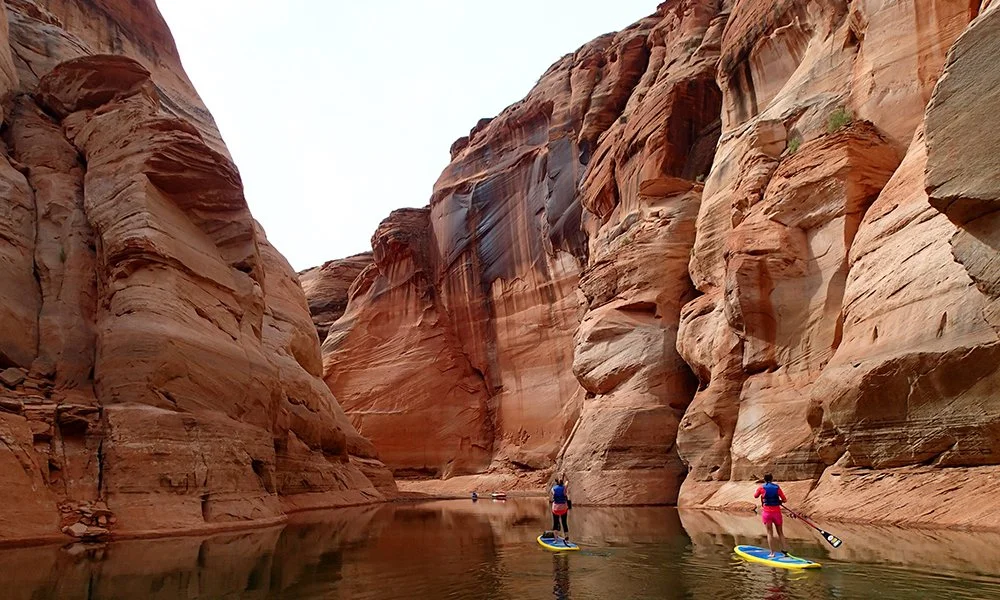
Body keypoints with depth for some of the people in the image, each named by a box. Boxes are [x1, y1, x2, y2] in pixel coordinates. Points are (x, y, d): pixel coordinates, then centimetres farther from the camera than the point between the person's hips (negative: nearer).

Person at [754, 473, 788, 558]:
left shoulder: (762, 488, -4)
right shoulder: (777, 487, -2)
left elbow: (755, 496, 14)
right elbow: (784, 500, 0)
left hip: (766, 512, -1)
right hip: (777, 512, 1)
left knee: (770, 533, 3)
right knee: (780, 532, 16)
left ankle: (772, 553, 3)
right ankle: (784, 550, 15)